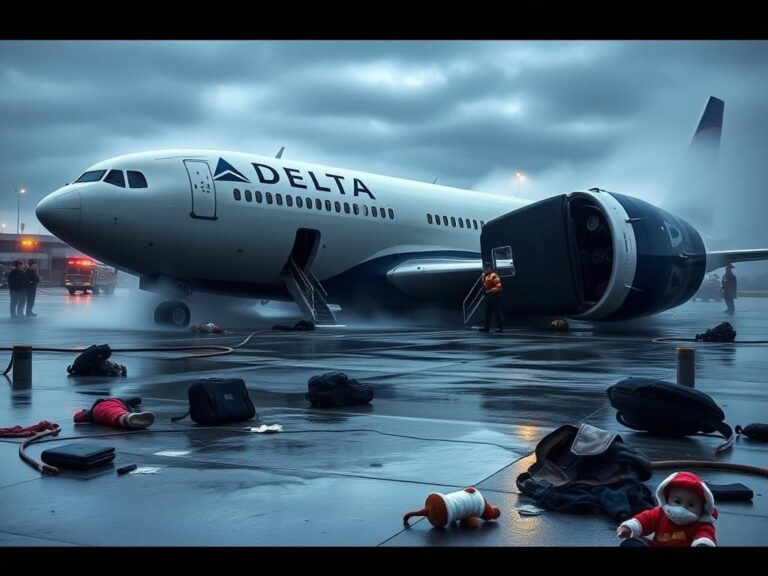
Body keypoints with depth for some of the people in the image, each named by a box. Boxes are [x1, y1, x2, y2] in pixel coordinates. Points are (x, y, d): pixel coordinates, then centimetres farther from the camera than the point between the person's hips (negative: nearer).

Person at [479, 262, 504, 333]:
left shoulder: (494, 276, -12)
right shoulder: (486, 276, 14)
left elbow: (498, 287, -19)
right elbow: (484, 286, 14)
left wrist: (490, 290, -19)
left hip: (495, 295, -9)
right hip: (488, 296, 9)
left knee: (496, 312, -6)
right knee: (487, 312, 9)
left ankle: (500, 326, 0)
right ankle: (486, 327, 13)